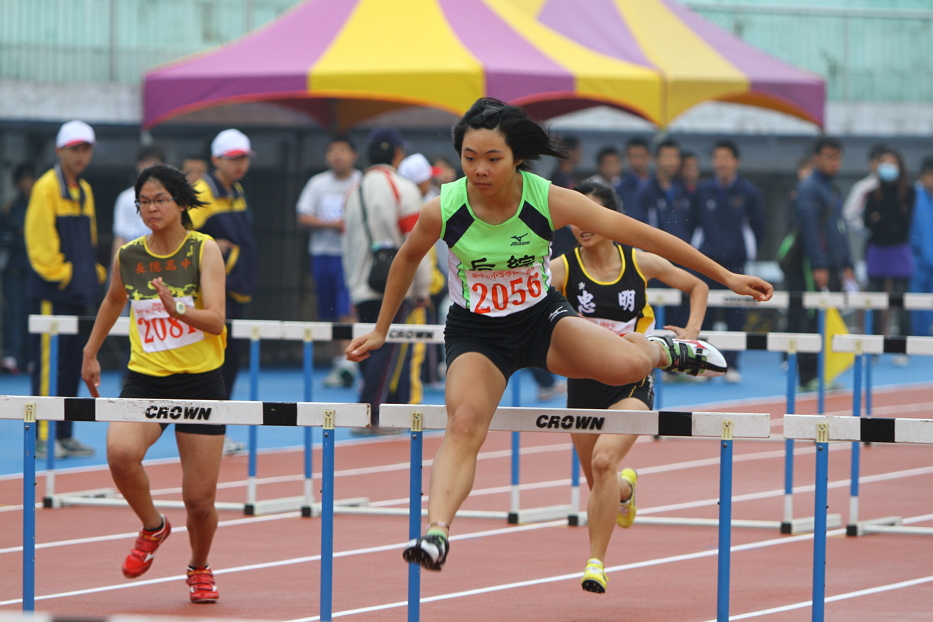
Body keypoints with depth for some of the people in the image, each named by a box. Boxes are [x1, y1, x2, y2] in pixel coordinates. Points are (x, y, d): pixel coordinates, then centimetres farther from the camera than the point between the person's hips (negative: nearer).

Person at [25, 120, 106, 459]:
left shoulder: (84, 191, 15)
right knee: (48, 364, -8)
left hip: (79, 291, 8)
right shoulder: (46, 188, -9)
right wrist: (57, 273, -15)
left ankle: (64, 435, 14)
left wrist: (92, 273, 12)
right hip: (51, 292, -8)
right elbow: (39, 239, -14)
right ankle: (42, 437, -6)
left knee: (73, 366, 9)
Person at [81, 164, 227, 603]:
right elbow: (113, 301, 24)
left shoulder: (204, 250, -8)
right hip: (144, 380, 2)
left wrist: (177, 308, -35)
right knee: (120, 451, -30)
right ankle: (152, 528, -1)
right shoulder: (128, 256, 2)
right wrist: (90, 353, 29)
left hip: (201, 382, -2)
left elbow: (216, 320, -17)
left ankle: (199, 568, 34)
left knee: (200, 499, 1)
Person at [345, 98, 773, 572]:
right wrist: (381, 331, 15)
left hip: (542, 319, 0)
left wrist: (725, 276, -11)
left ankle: (661, 349, 14)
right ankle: (435, 532, -36)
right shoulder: (442, 212, -19)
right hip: (476, 333, 0)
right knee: (464, 424, -27)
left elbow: (640, 234, -15)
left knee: (626, 365, -24)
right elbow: (407, 259, 4)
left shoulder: (551, 202, -21)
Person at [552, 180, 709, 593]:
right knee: (598, 481, 15)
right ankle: (625, 486, 55)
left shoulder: (640, 263, -5)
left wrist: (691, 333, -2)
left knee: (604, 460, -26)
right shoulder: (563, 268, -9)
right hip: (584, 384, 2)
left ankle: (596, 561, -18)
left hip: (631, 385, -2)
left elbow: (698, 286, 11)